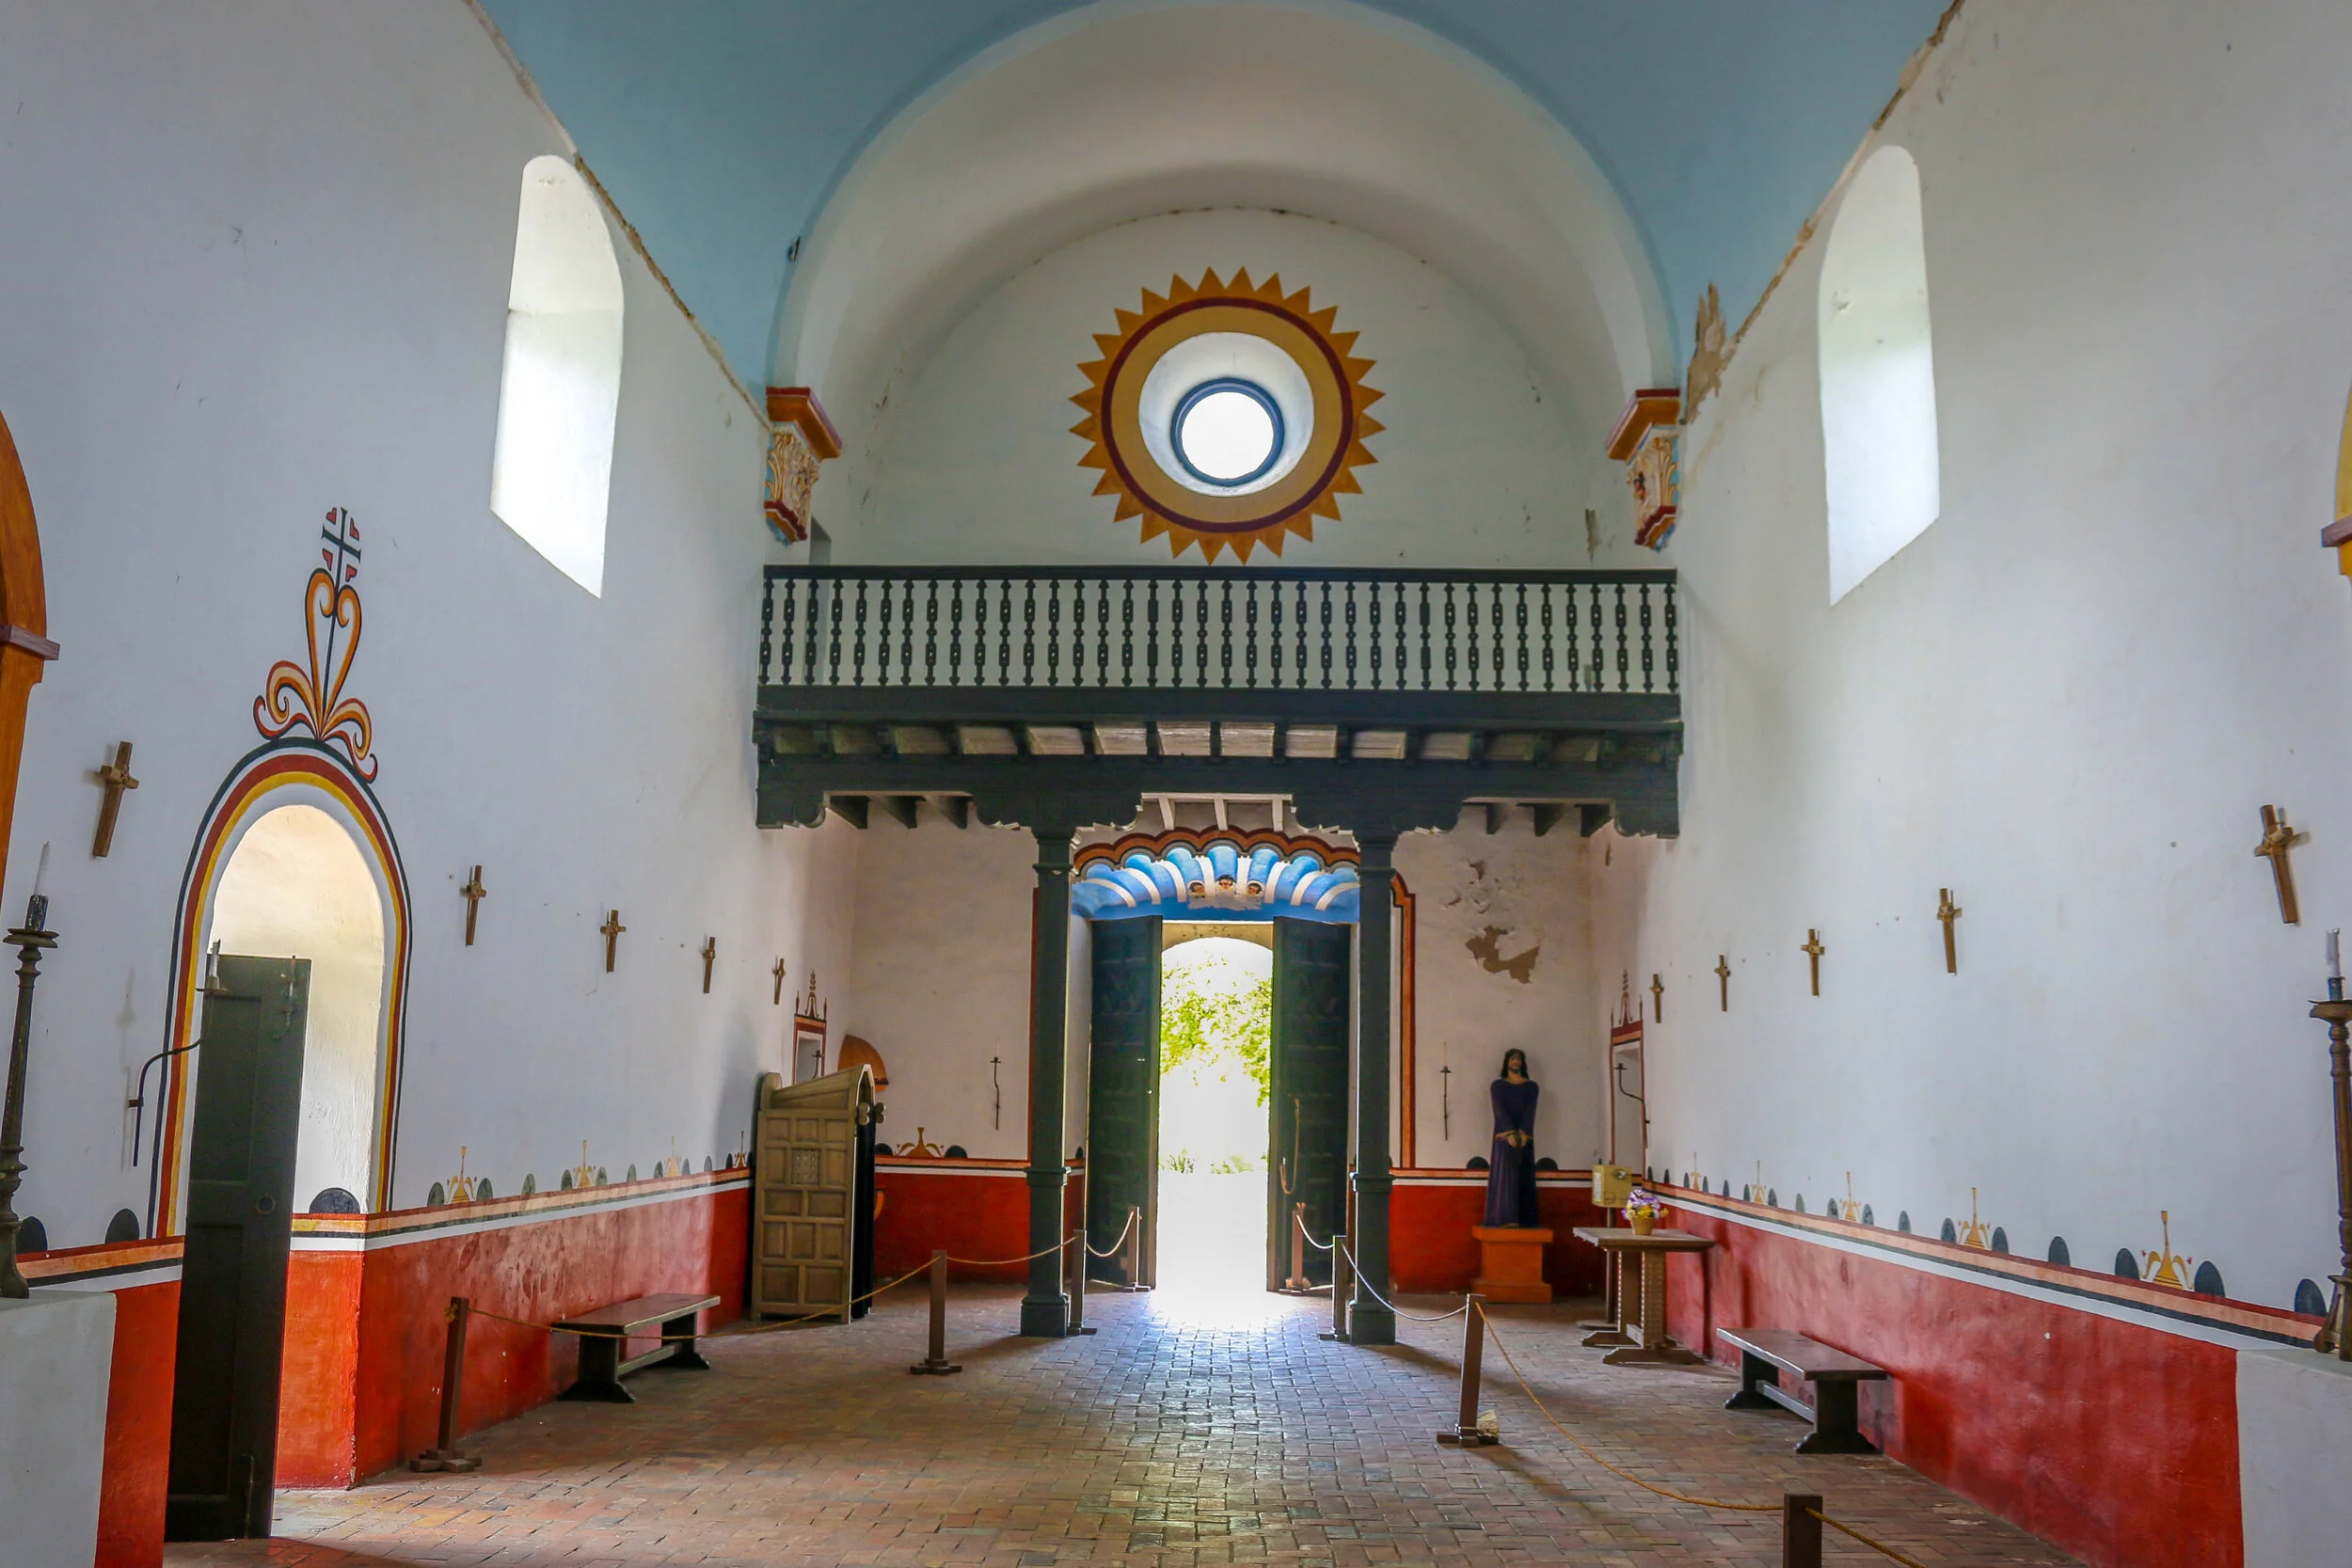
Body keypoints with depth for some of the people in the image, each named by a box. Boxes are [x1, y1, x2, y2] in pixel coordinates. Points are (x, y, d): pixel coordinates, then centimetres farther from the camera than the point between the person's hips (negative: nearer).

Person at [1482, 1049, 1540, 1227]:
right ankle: (1507, 1218, -15)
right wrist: (1510, 1133, -19)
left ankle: (1524, 1220, -1)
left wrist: (1523, 1132, -18)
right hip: (1504, 1136, -2)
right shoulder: (1497, 1085, 7)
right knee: (1505, 1174, -10)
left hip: (1524, 1137, 2)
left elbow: (1530, 1111, -2)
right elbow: (1500, 1110, -6)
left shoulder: (1531, 1086, 11)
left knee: (1524, 1177, -1)